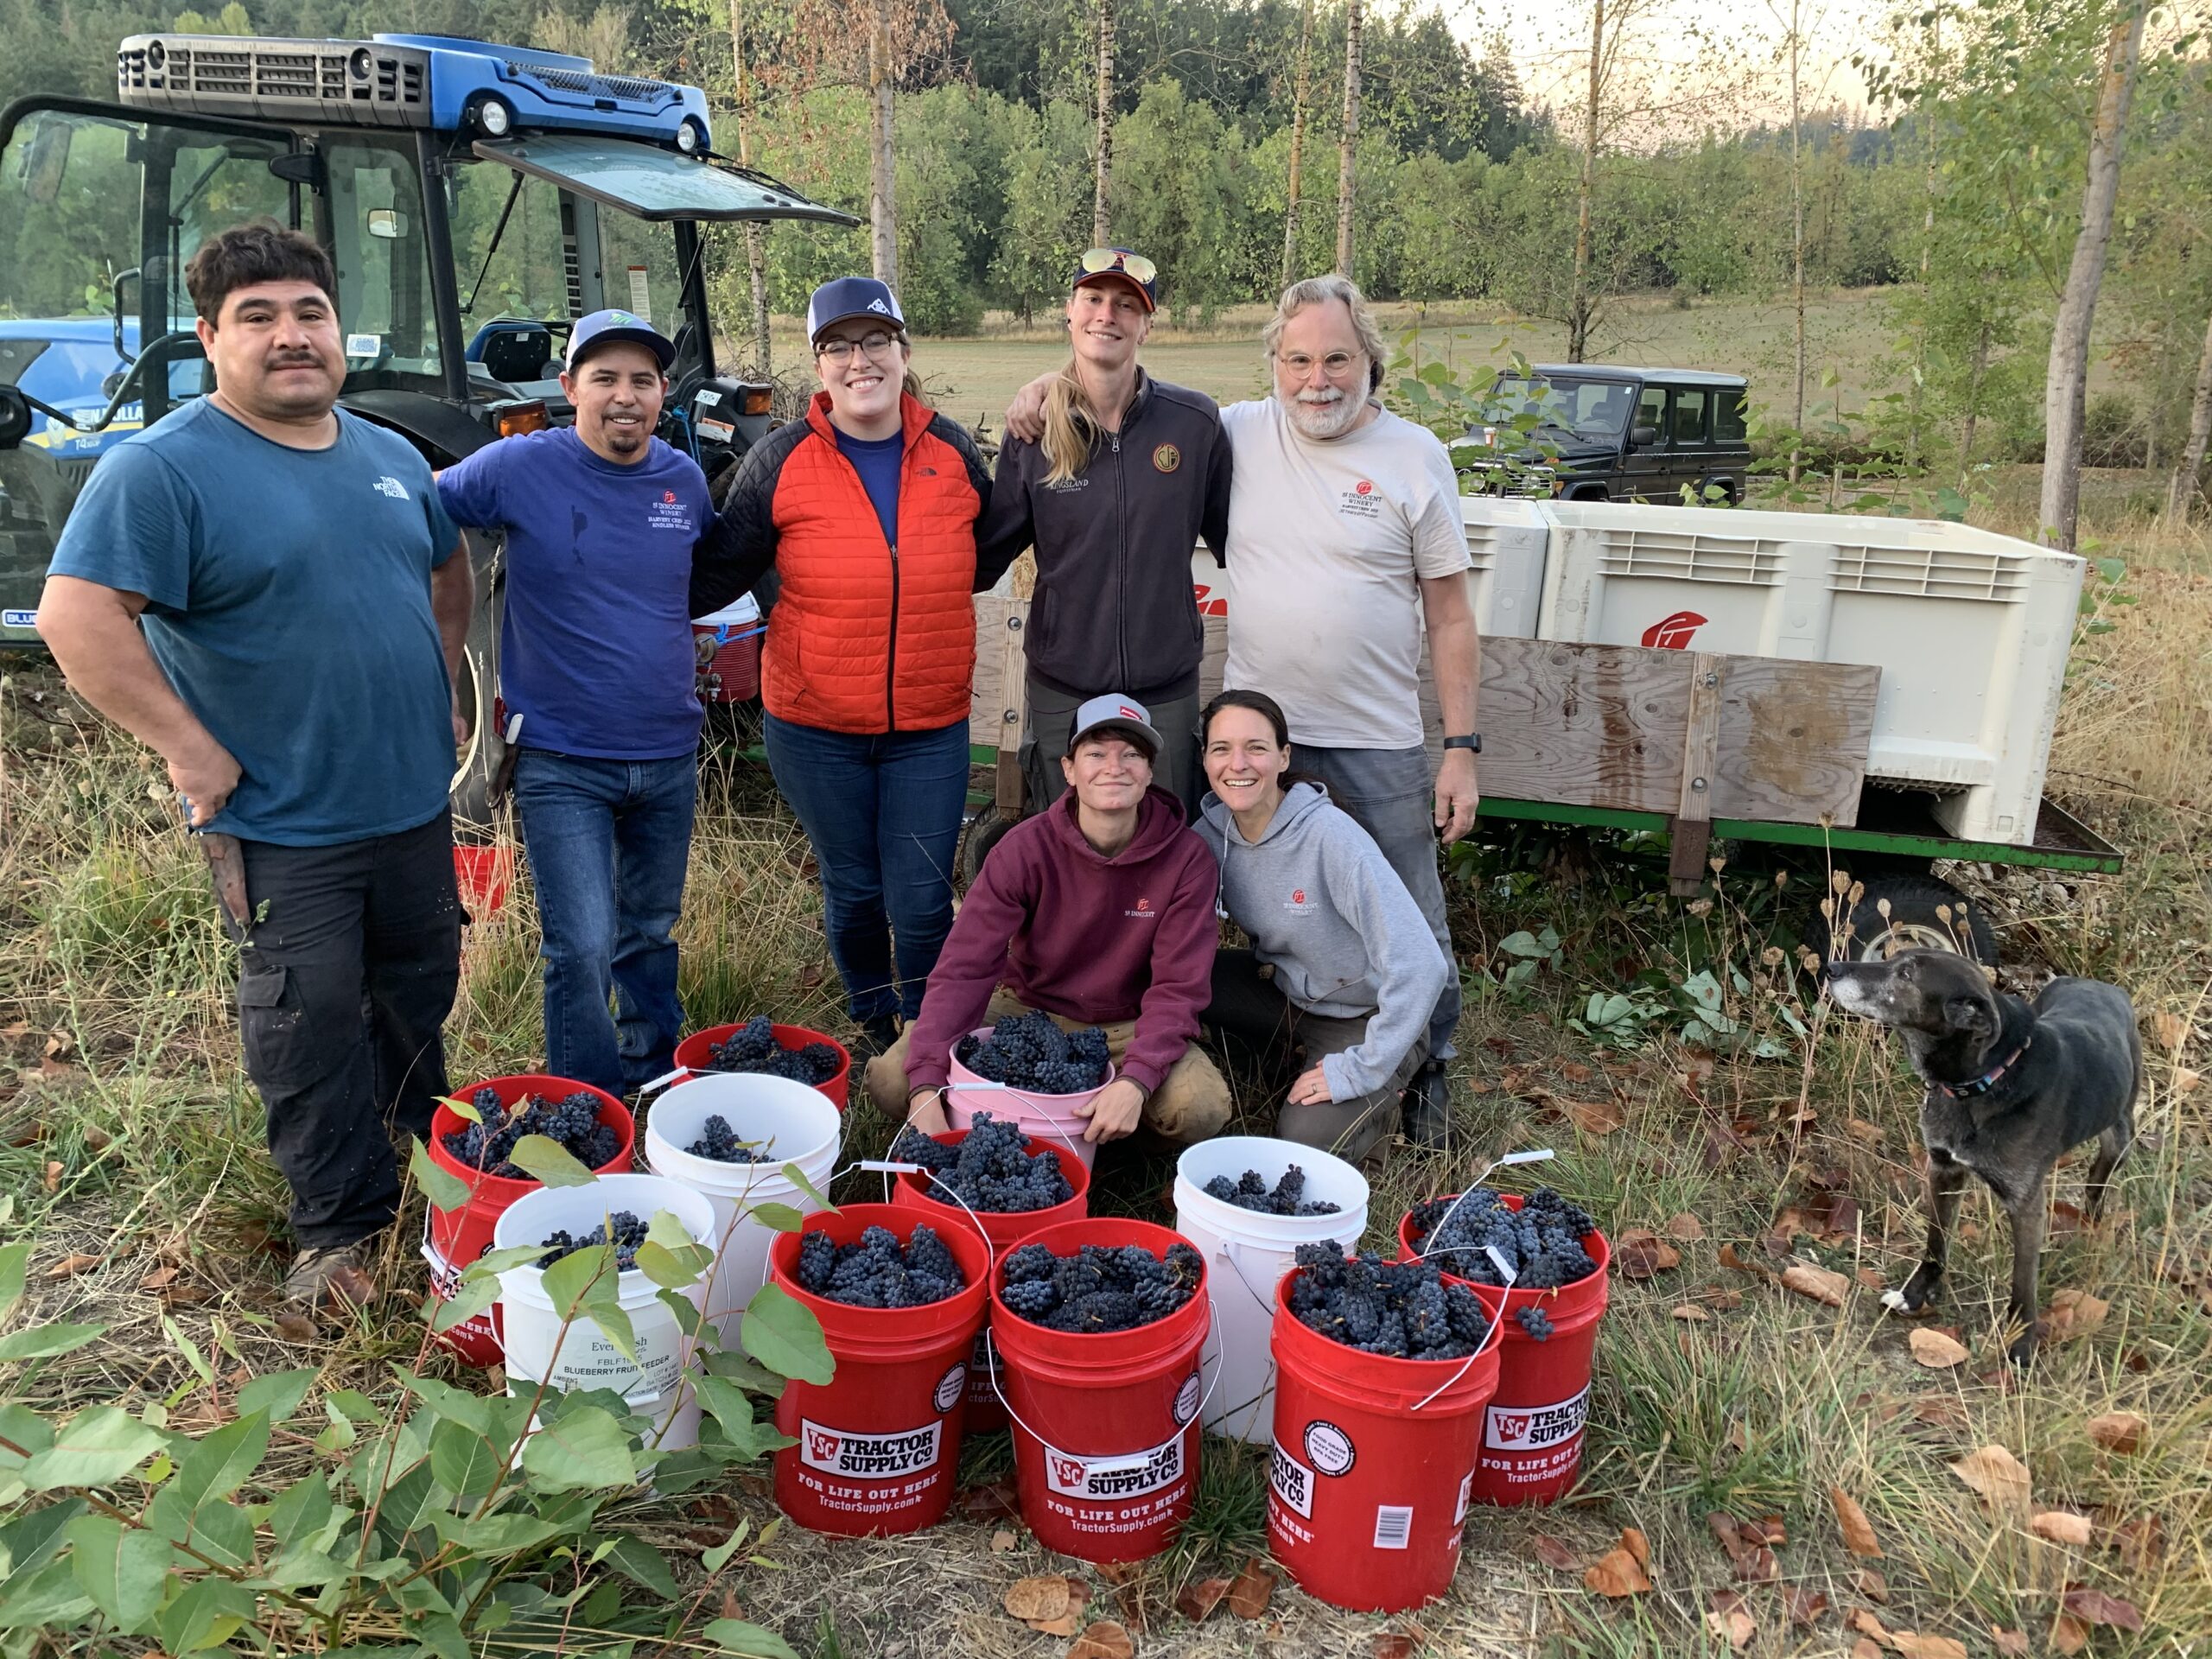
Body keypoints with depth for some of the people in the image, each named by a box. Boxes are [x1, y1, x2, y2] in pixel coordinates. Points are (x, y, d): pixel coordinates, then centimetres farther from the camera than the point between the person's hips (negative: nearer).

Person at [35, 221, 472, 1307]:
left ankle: (426, 1143, 45)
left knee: (423, 992, 21)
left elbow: (446, 573, 23)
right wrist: (190, 749, -21)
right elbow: (76, 617, -21)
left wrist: (441, 689, 13)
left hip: (414, 801, 6)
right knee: (311, 1032, 5)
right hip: (282, 825, -6)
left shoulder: (392, 458, 7)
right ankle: (340, 1228, 22)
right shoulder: (163, 468, -14)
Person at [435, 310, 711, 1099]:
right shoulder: (519, 467, -10)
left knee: (651, 934, 20)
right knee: (582, 949, -8)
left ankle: (657, 1085, 39)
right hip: (562, 761, -4)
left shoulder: (685, 479, 3)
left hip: (668, 757, 5)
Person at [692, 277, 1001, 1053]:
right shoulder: (781, 459, -5)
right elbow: (720, 571, -1)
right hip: (815, 725, 0)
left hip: (930, 724, 1)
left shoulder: (951, 450, 0)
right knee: (854, 893, 14)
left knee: (923, 903, 3)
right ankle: (873, 1028, 40)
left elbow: (986, 558, 14)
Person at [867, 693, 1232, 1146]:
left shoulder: (1186, 859, -16)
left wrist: (1135, 1081, -36)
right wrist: (926, 1087, -34)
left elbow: (1178, 986, -18)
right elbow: (965, 967, -21)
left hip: (1126, 1027, 0)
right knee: (890, 1080, -20)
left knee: (1203, 1109, -30)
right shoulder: (1026, 848, -16)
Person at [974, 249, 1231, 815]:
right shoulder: (1036, 432, -1)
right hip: (1062, 691, 1)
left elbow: (1233, 540, 7)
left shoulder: (1195, 422, -3)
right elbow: (988, 548, 6)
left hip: (1166, 691, 0)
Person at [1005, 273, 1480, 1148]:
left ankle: (1428, 1066, 31)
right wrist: (1056, 383, -4)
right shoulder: (1240, 434, 0)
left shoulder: (1415, 455, -4)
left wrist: (1462, 746, -6)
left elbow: (1451, 614, -2)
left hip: (1379, 745, -2)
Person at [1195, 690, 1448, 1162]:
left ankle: (1382, 1098, 8)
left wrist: (1359, 1071, -27)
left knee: (1305, 1145, -25)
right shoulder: (1212, 831, -12)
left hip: (1364, 1015, -5)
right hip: (1286, 991, 5)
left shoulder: (1331, 836, -30)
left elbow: (1421, 967, -33)